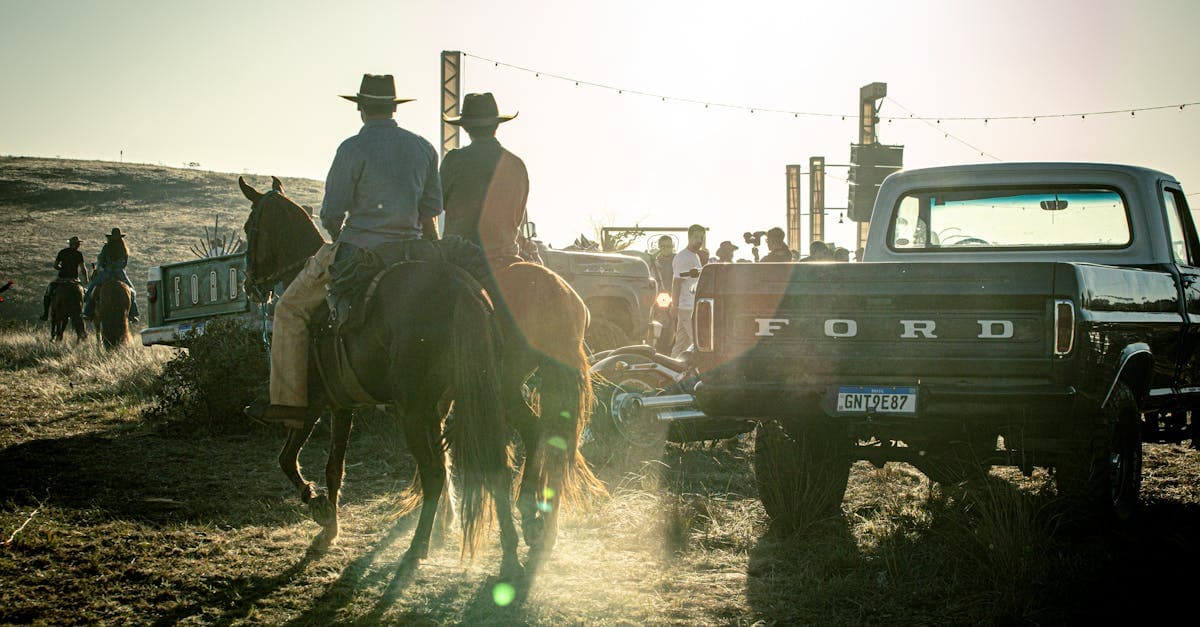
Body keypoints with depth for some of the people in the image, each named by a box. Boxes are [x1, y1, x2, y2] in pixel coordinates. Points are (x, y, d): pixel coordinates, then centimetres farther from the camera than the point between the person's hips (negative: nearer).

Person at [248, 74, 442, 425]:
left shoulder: (353, 149, -9)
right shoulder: (423, 148, 8)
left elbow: (331, 215, -7)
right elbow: (431, 211, 12)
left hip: (357, 251, -5)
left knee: (291, 308, 5)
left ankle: (289, 402, -1)